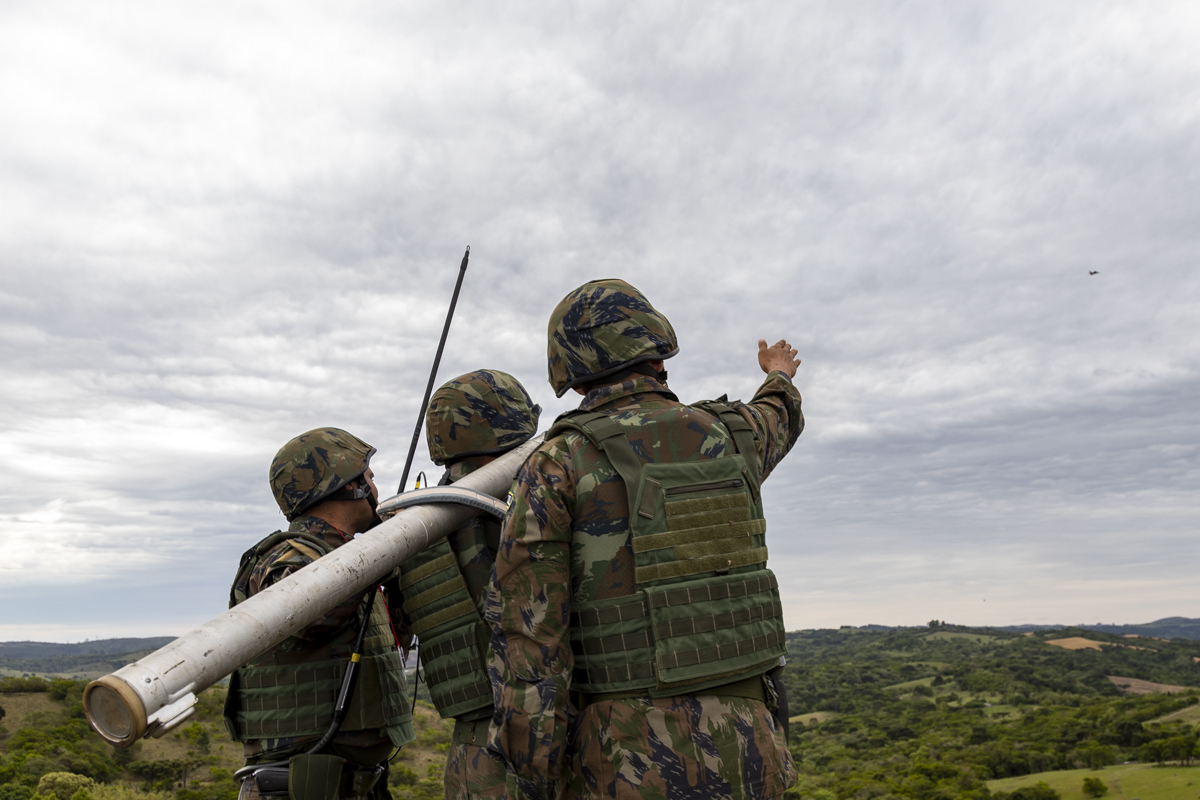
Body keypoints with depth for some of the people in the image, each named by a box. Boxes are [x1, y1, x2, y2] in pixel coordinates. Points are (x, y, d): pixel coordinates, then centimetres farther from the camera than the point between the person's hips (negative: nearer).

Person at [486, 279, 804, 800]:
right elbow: (780, 420, 32)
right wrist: (780, 378, 56)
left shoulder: (555, 467, -7)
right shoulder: (730, 435, 5)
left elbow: (527, 635, -13)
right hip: (746, 755, 4)